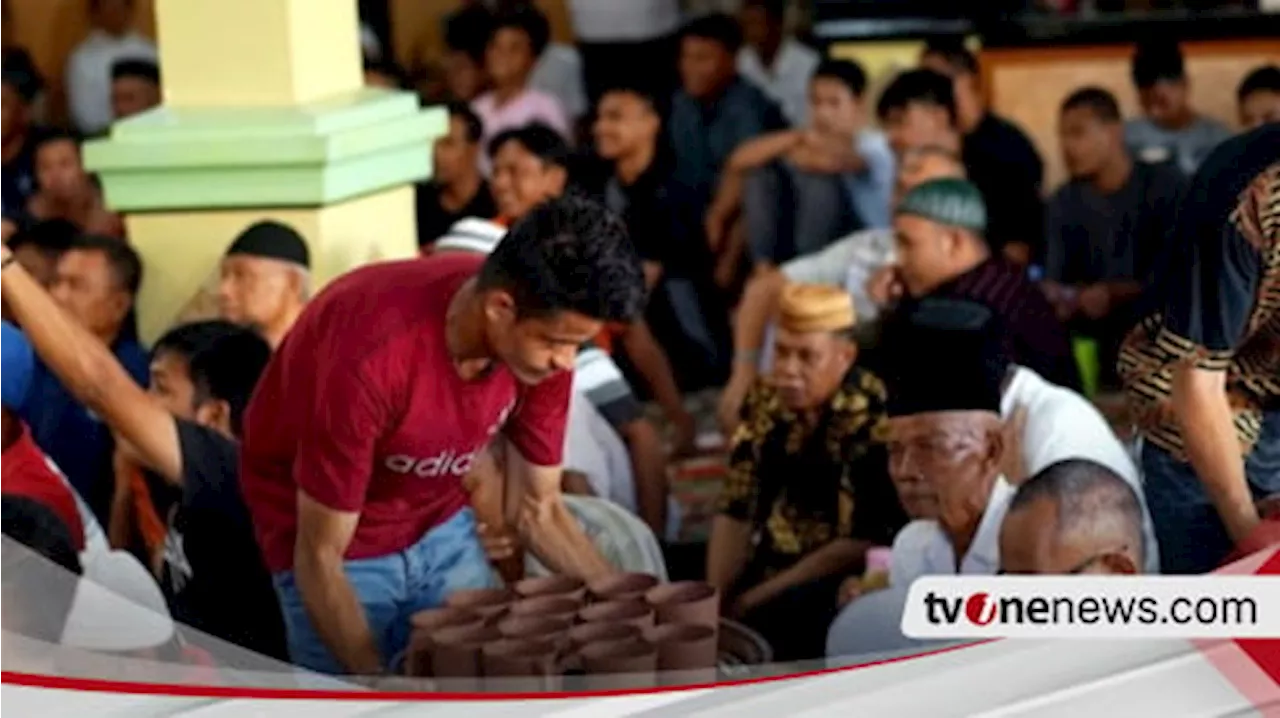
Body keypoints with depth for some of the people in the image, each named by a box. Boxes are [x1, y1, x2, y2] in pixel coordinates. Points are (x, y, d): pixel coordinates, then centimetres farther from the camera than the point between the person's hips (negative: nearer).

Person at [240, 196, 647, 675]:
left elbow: (537, 511, -5)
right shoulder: (374, 355, -36)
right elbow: (320, 557, -27)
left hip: (441, 530, 5)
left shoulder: (543, 340, -19)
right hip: (338, 545, -5)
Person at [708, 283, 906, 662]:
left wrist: (755, 601, -16)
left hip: (841, 582, -6)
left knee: (761, 622, -32)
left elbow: (861, 544, -18)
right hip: (768, 564, 6)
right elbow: (735, 509, 7)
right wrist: (715, 600, -9)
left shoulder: (872, 421, -17)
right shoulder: (765, 402, 3)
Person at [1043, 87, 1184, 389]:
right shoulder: (1063, 203, 10)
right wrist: (1056, 300, -20)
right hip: (1100, 327, 3)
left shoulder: (1166, 186, -4)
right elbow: (1055, 282, 6)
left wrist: (1116, 294, -25)